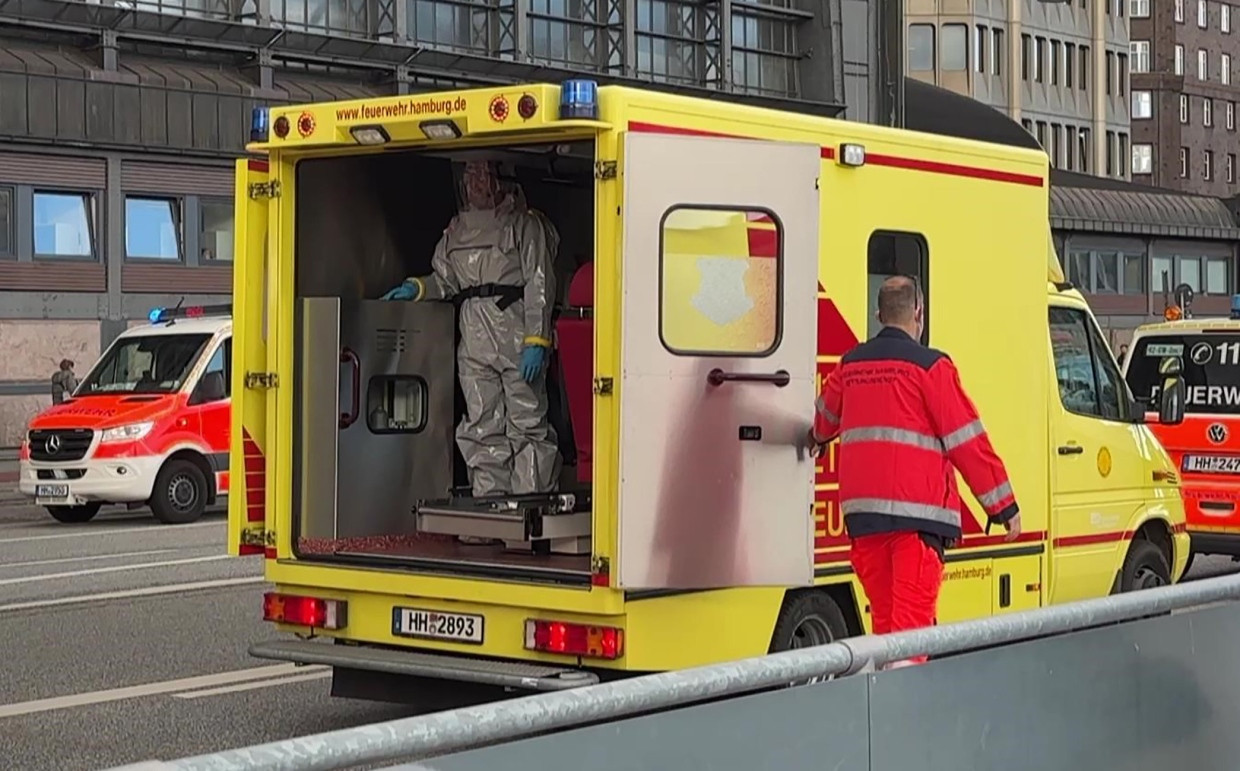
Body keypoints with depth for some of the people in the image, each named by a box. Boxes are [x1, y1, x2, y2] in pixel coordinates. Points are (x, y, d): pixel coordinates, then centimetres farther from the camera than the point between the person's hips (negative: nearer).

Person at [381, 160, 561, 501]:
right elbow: (446, 278, 24)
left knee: (527, 422, -5)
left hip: (515, 328, -6)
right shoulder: (457, 230, 19)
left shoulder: (524, 224, 2)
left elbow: (539, 284, -5)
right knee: (481, 425, 5)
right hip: (473, 335, 6)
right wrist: (417, 288, 2)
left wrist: (536, 342, -13)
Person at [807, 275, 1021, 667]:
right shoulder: (930, 366, -6)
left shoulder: (850, 364, 13)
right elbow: (968, 440, -6)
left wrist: (818, 440, 58)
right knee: (912, 619, -10)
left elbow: (826, 414, 35)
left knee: (883, 616, 14)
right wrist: (1003, 505, 1)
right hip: (916, 510, -6)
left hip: (861, 508, 6)